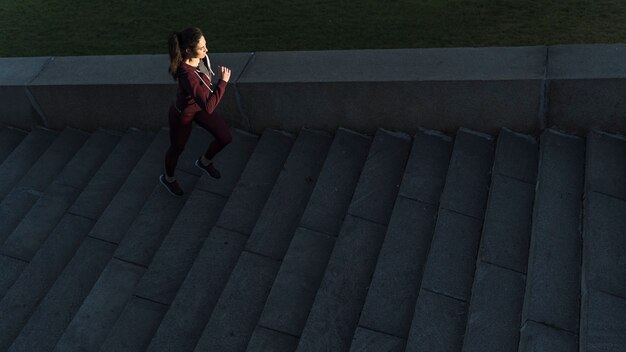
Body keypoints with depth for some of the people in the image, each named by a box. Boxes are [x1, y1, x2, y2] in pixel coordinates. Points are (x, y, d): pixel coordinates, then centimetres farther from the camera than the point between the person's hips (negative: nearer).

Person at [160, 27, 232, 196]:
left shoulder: (199, 56, -21)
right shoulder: (188, 76, -45)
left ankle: (205, 161, 41)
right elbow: (209, 107, -44)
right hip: (182, 113, -7)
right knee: (177, 148, 21)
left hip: (198, 105, 7)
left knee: (225, 137, 8)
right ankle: (168, 178, 54)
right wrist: (223, 81, -37)